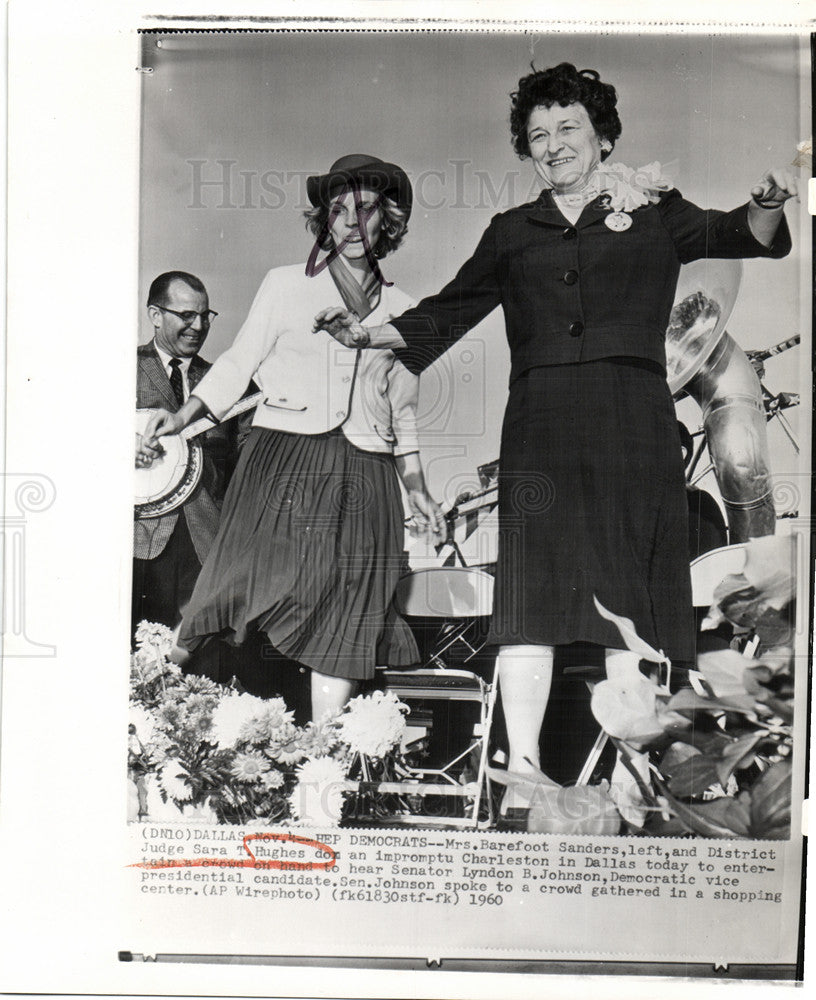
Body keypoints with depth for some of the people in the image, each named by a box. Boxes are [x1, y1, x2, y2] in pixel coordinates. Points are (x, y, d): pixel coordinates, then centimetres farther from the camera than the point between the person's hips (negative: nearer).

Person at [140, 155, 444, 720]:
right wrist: (183, 417, -4)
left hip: (365, 480, 2)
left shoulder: (401, 311, 17)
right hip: (284, 464, -2)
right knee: (260, 594, -13)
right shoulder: (286, 286, 12)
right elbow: (237, 365, 10)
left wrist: (416, 488, 17)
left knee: (344, 627, -4)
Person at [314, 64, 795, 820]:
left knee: (632, 604, -2)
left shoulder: (655, 213, 15)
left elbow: (740, 237, 4)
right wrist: (370, 334, 11)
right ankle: (522, 774, -4)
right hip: (541, 427, 1)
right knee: (528, 594, -9)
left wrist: (768, 203, -17)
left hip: (633, 424, -1)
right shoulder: (513, 232, 20)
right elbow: (447, 312, 22)